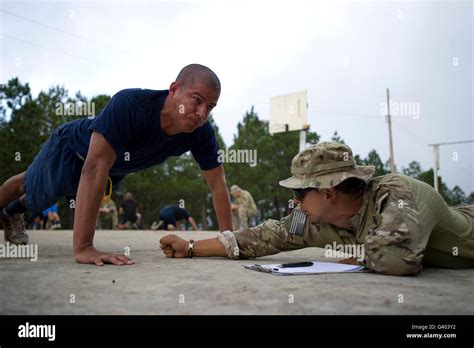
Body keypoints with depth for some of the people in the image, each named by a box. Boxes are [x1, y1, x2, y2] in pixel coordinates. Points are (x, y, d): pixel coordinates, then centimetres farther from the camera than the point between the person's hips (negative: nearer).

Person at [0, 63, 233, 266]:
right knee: (32, 192, 24)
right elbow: (95, 168, -52)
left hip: (115, 169, 6)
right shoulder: (130, 105, -47)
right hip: (72, 149, -6)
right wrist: (82, 247, -57)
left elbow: (217, 183, -23)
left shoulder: (201, 132, -32)